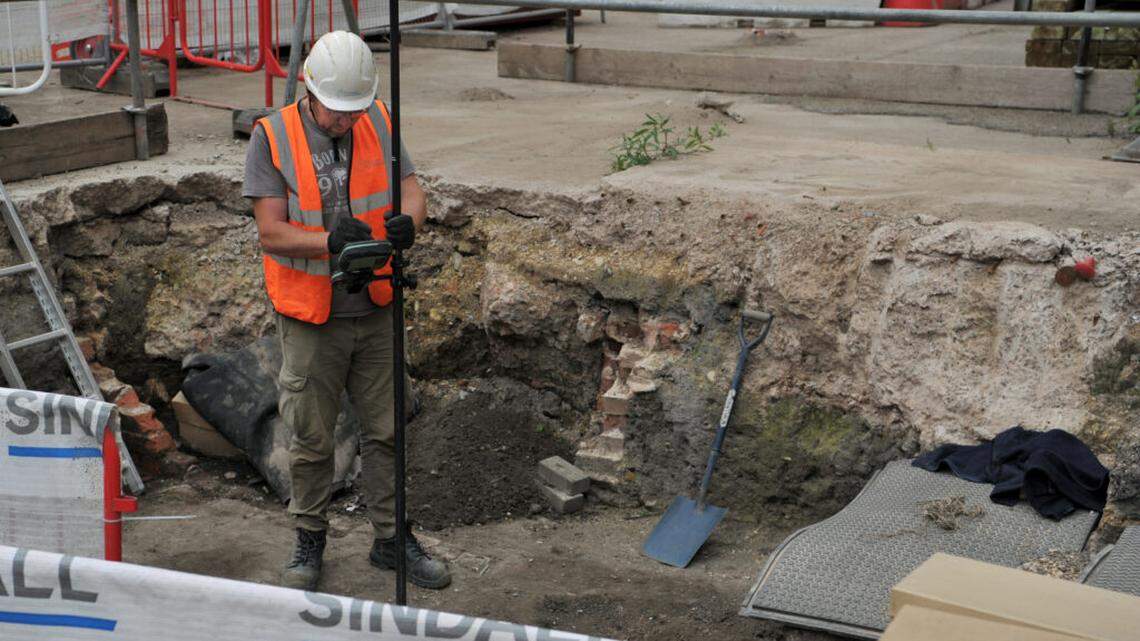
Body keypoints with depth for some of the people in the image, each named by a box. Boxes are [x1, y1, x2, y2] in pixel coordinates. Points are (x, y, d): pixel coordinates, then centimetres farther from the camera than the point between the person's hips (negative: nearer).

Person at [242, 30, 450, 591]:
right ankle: (310, 542, 28)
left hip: (376, 312, 3)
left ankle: (391, 540, 26)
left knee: (386, 431, 12)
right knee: (311, 439, 8)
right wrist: (330, 241, -33)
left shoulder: (379, 124, -1)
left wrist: (408, 221, -26)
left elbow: (412, 191, -2)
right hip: (311, 318, -3)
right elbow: (271, 231, -16)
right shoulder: (272, 137, -12)